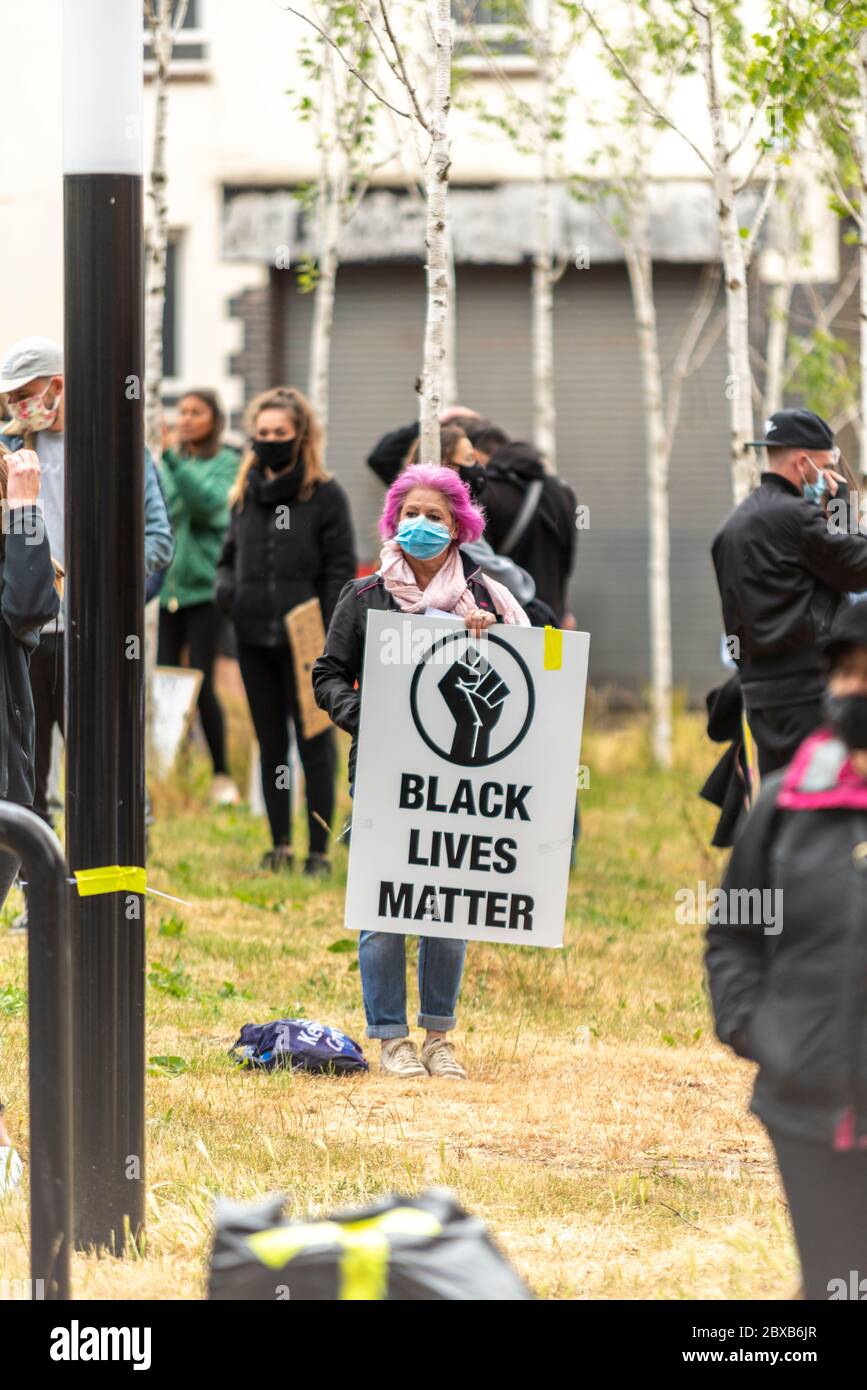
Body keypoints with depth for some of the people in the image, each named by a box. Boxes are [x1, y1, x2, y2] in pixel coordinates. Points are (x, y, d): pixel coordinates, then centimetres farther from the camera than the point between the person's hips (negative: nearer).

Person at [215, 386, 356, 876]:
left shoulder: (326, 495, -4)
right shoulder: (246, 494, 13)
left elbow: (341, 569, -6)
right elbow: (230, 556, 22)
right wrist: (226, 587, -1)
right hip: (255, 641, 6)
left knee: (315, 745, -1)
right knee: (271, 745, 11)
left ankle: (320, 849, 2)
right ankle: (281, 845, 17)